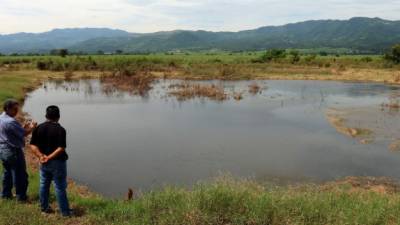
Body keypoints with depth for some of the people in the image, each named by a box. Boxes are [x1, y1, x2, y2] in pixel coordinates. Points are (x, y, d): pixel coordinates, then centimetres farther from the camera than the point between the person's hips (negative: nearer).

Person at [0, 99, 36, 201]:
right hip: (13, 151, -9)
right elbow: (24, 134, -18)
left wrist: (24, 127, 6)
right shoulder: (11, 121, -23)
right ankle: (21, 196, 12)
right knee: (20, 174, 3)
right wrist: (32, 127, 0)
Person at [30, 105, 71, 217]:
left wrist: (41, 156, -14)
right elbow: (61, 148, -22)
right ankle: (65, 211, 9)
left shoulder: (39, 128, 1)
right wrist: (50, 157, -18)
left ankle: (44, 207, 31)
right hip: (57, 162, -5)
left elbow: (33, 145, -4)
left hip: (44, 162, 5)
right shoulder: (60, 130, -15)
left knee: (44, 185, 18)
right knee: (60, 187, 1)